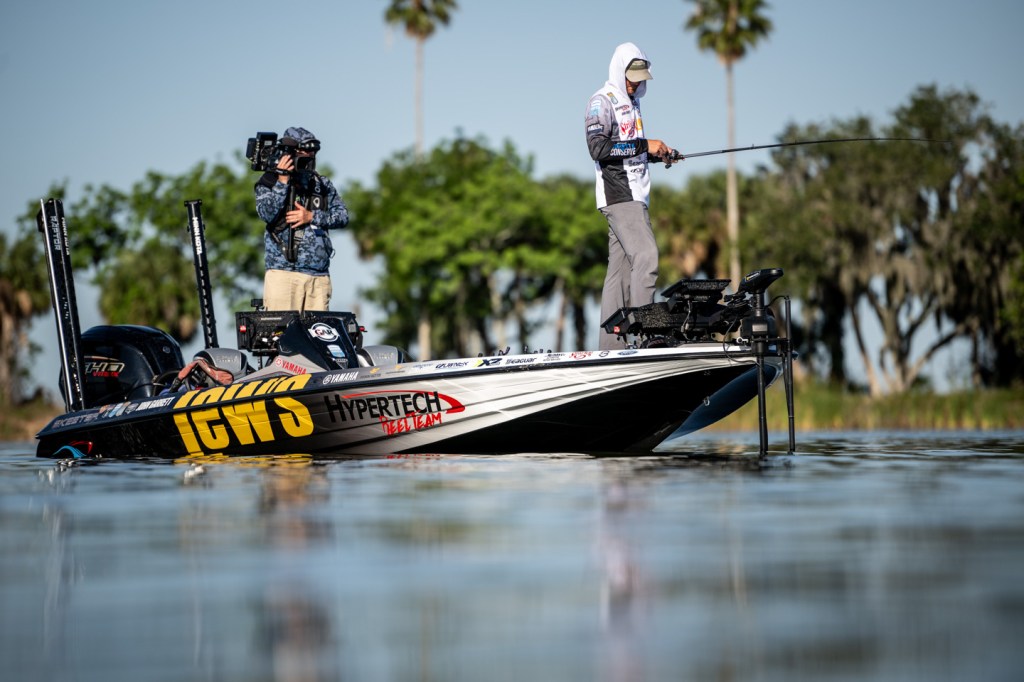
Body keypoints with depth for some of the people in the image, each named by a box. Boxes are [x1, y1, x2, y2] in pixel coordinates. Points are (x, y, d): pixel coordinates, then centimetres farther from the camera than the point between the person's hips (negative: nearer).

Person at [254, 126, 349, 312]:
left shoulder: (322, 184, 15)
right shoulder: (269, 182, 6)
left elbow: (343, 215, 7)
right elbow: (266, 214, -9)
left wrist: (311, 217, -6)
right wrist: (282, 181, -12)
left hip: (320, 276, 3)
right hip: (284, 273, -3)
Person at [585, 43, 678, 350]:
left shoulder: (632, 102, 22)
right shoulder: (601, 102, -6)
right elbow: (598, 148, -20)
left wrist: (658, 152, 16)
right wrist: (644, 145, -19)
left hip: (635, 197, 9)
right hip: (617, 195, -9)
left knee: (621, 267, 5)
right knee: (645, 255, -20)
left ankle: (612, 344, 3)